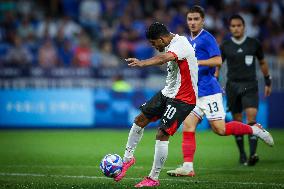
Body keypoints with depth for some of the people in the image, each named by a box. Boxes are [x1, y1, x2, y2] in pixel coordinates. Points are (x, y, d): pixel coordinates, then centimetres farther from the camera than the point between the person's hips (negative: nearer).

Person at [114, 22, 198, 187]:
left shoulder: (180, 44, -24)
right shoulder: (171, 45, 5)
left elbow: (164, 58, -45)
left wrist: (142, 63, -60)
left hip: (182, 99, -10)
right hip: (168, 93, 10)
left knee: (162, 134, -14)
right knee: (140, 119, 11)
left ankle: (153, 178, -4)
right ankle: (128, 158, 28)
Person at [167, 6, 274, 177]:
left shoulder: (207, 38, -8)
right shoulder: (188, 41, 17)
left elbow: (218, 60, -20)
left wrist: (196, 62, -24)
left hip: (209, 92, -8)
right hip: (194, 93, 8)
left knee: (220, 129, -10)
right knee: (188, 127, -5)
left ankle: (254, 129, 10)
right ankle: (188, 167, -7)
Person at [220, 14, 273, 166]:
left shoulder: (254, 44, 3)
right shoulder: (225, 46, 3)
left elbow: (262, 63, 15)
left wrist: (268, 83, 18)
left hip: (250, 86, -1)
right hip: (233, 85, 1)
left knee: (251, 117, -17)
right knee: (237, 121, 4)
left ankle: (252, 154, -26)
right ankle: (242, 154, 18)